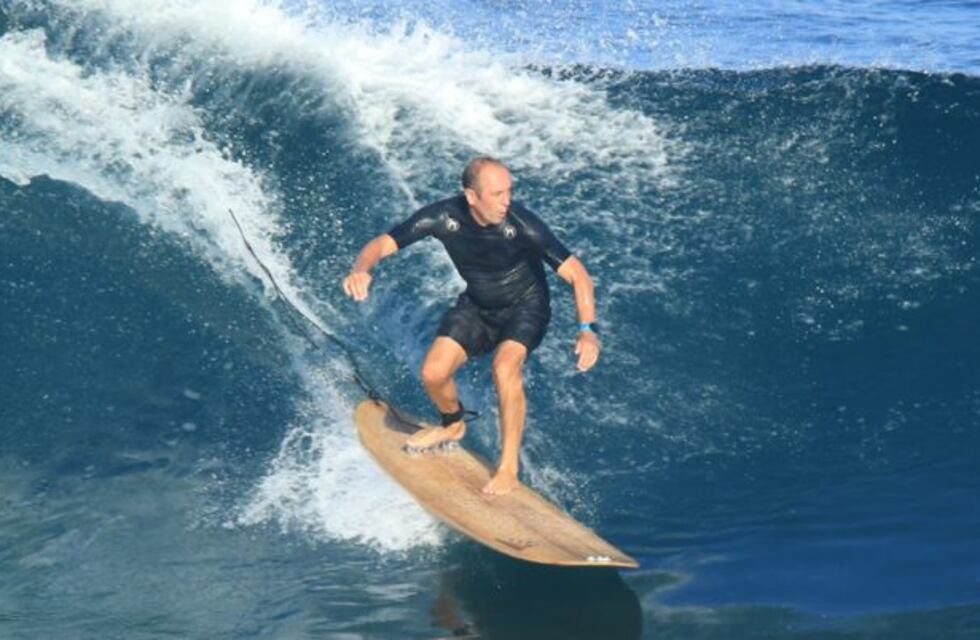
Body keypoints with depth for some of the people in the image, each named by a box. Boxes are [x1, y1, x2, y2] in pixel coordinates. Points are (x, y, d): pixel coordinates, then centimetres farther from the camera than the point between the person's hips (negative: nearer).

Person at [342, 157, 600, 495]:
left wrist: (587, 330, -45)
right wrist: (360, 270, -43)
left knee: (504, 368, -30)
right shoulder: (444, 217, -24)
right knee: (433, 373, -10)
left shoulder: (520, 224, -31)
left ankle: (508, 468, -17)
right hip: (476, 306, 4)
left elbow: (578, 275, -31)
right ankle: (453, 424, 26)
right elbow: (382, 244, -20)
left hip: (525, 306, -3)